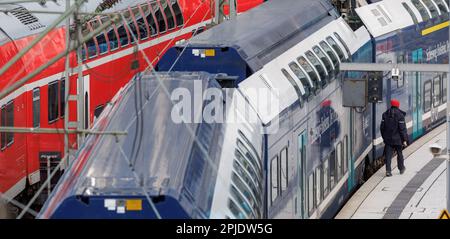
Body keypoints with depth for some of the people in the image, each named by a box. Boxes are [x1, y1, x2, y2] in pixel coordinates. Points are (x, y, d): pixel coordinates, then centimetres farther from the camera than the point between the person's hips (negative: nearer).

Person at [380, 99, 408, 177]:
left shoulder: (385, 114, 2)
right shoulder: (400, 115, -12)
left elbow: (382, 127, 6)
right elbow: (402, 129, -13)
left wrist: (384, 137, 16)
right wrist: (404, 140, -8)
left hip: (388, 139, 2)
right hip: (397, 139, -2)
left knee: (388, 155, 1)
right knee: (399, 154, 16)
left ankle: (388, 170, -10)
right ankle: (401, 169, 30)